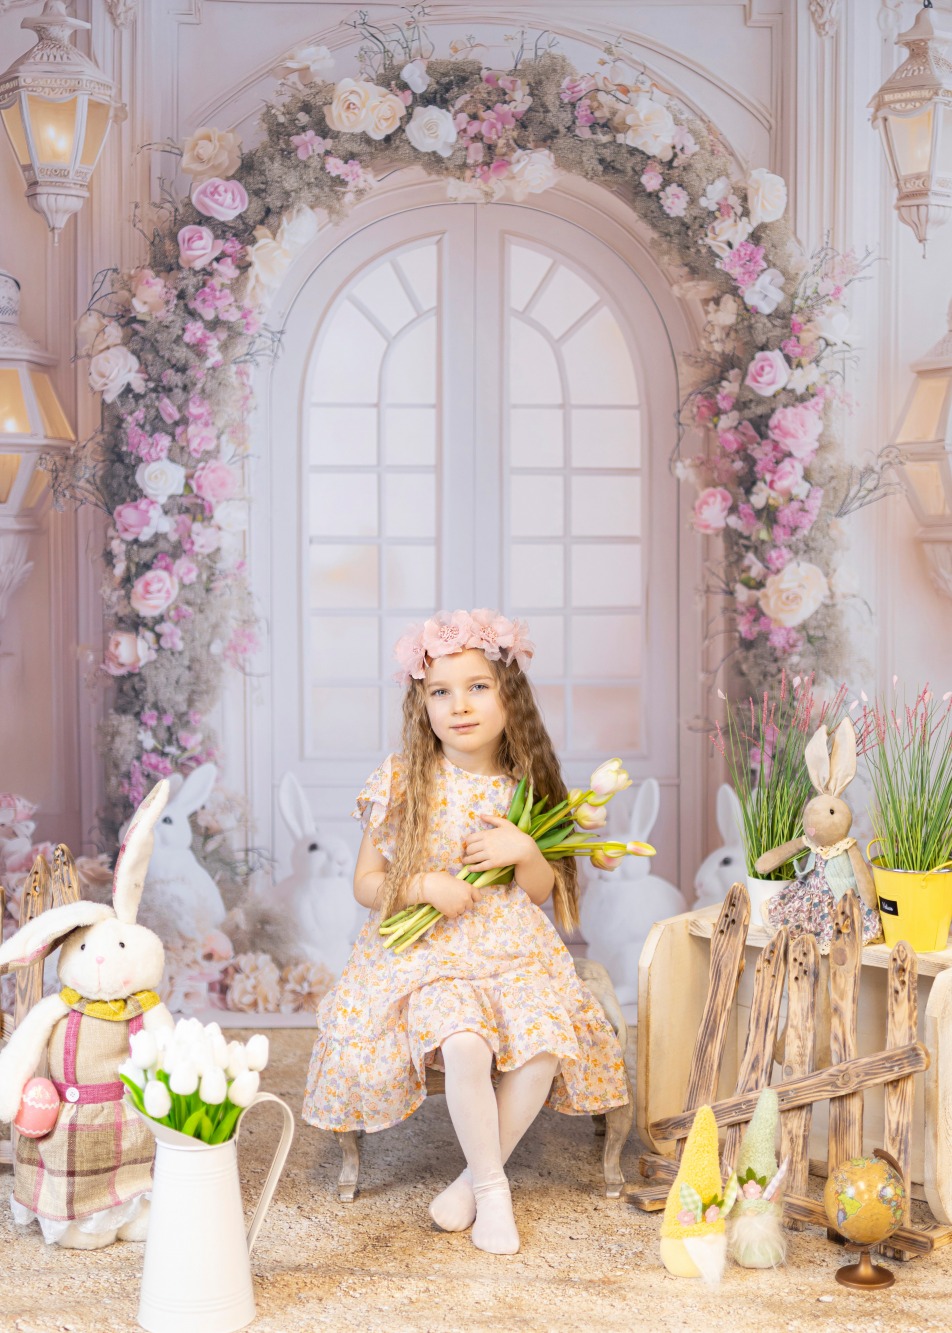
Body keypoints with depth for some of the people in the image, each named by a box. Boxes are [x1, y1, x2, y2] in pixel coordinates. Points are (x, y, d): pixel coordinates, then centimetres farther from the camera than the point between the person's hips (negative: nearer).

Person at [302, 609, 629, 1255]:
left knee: (546, 1047, -26)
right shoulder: (402, 783, -1)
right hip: (426, 953, -2)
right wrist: (425, 885, -15)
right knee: (465, 1047, -32)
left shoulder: (522, 787, 5)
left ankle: (477, 1176, -1)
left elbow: (544, 893, 11)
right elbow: (366, 882, 4)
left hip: (514, 950, 3)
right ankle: (493, 1189, -8)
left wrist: (525, 852, -10)